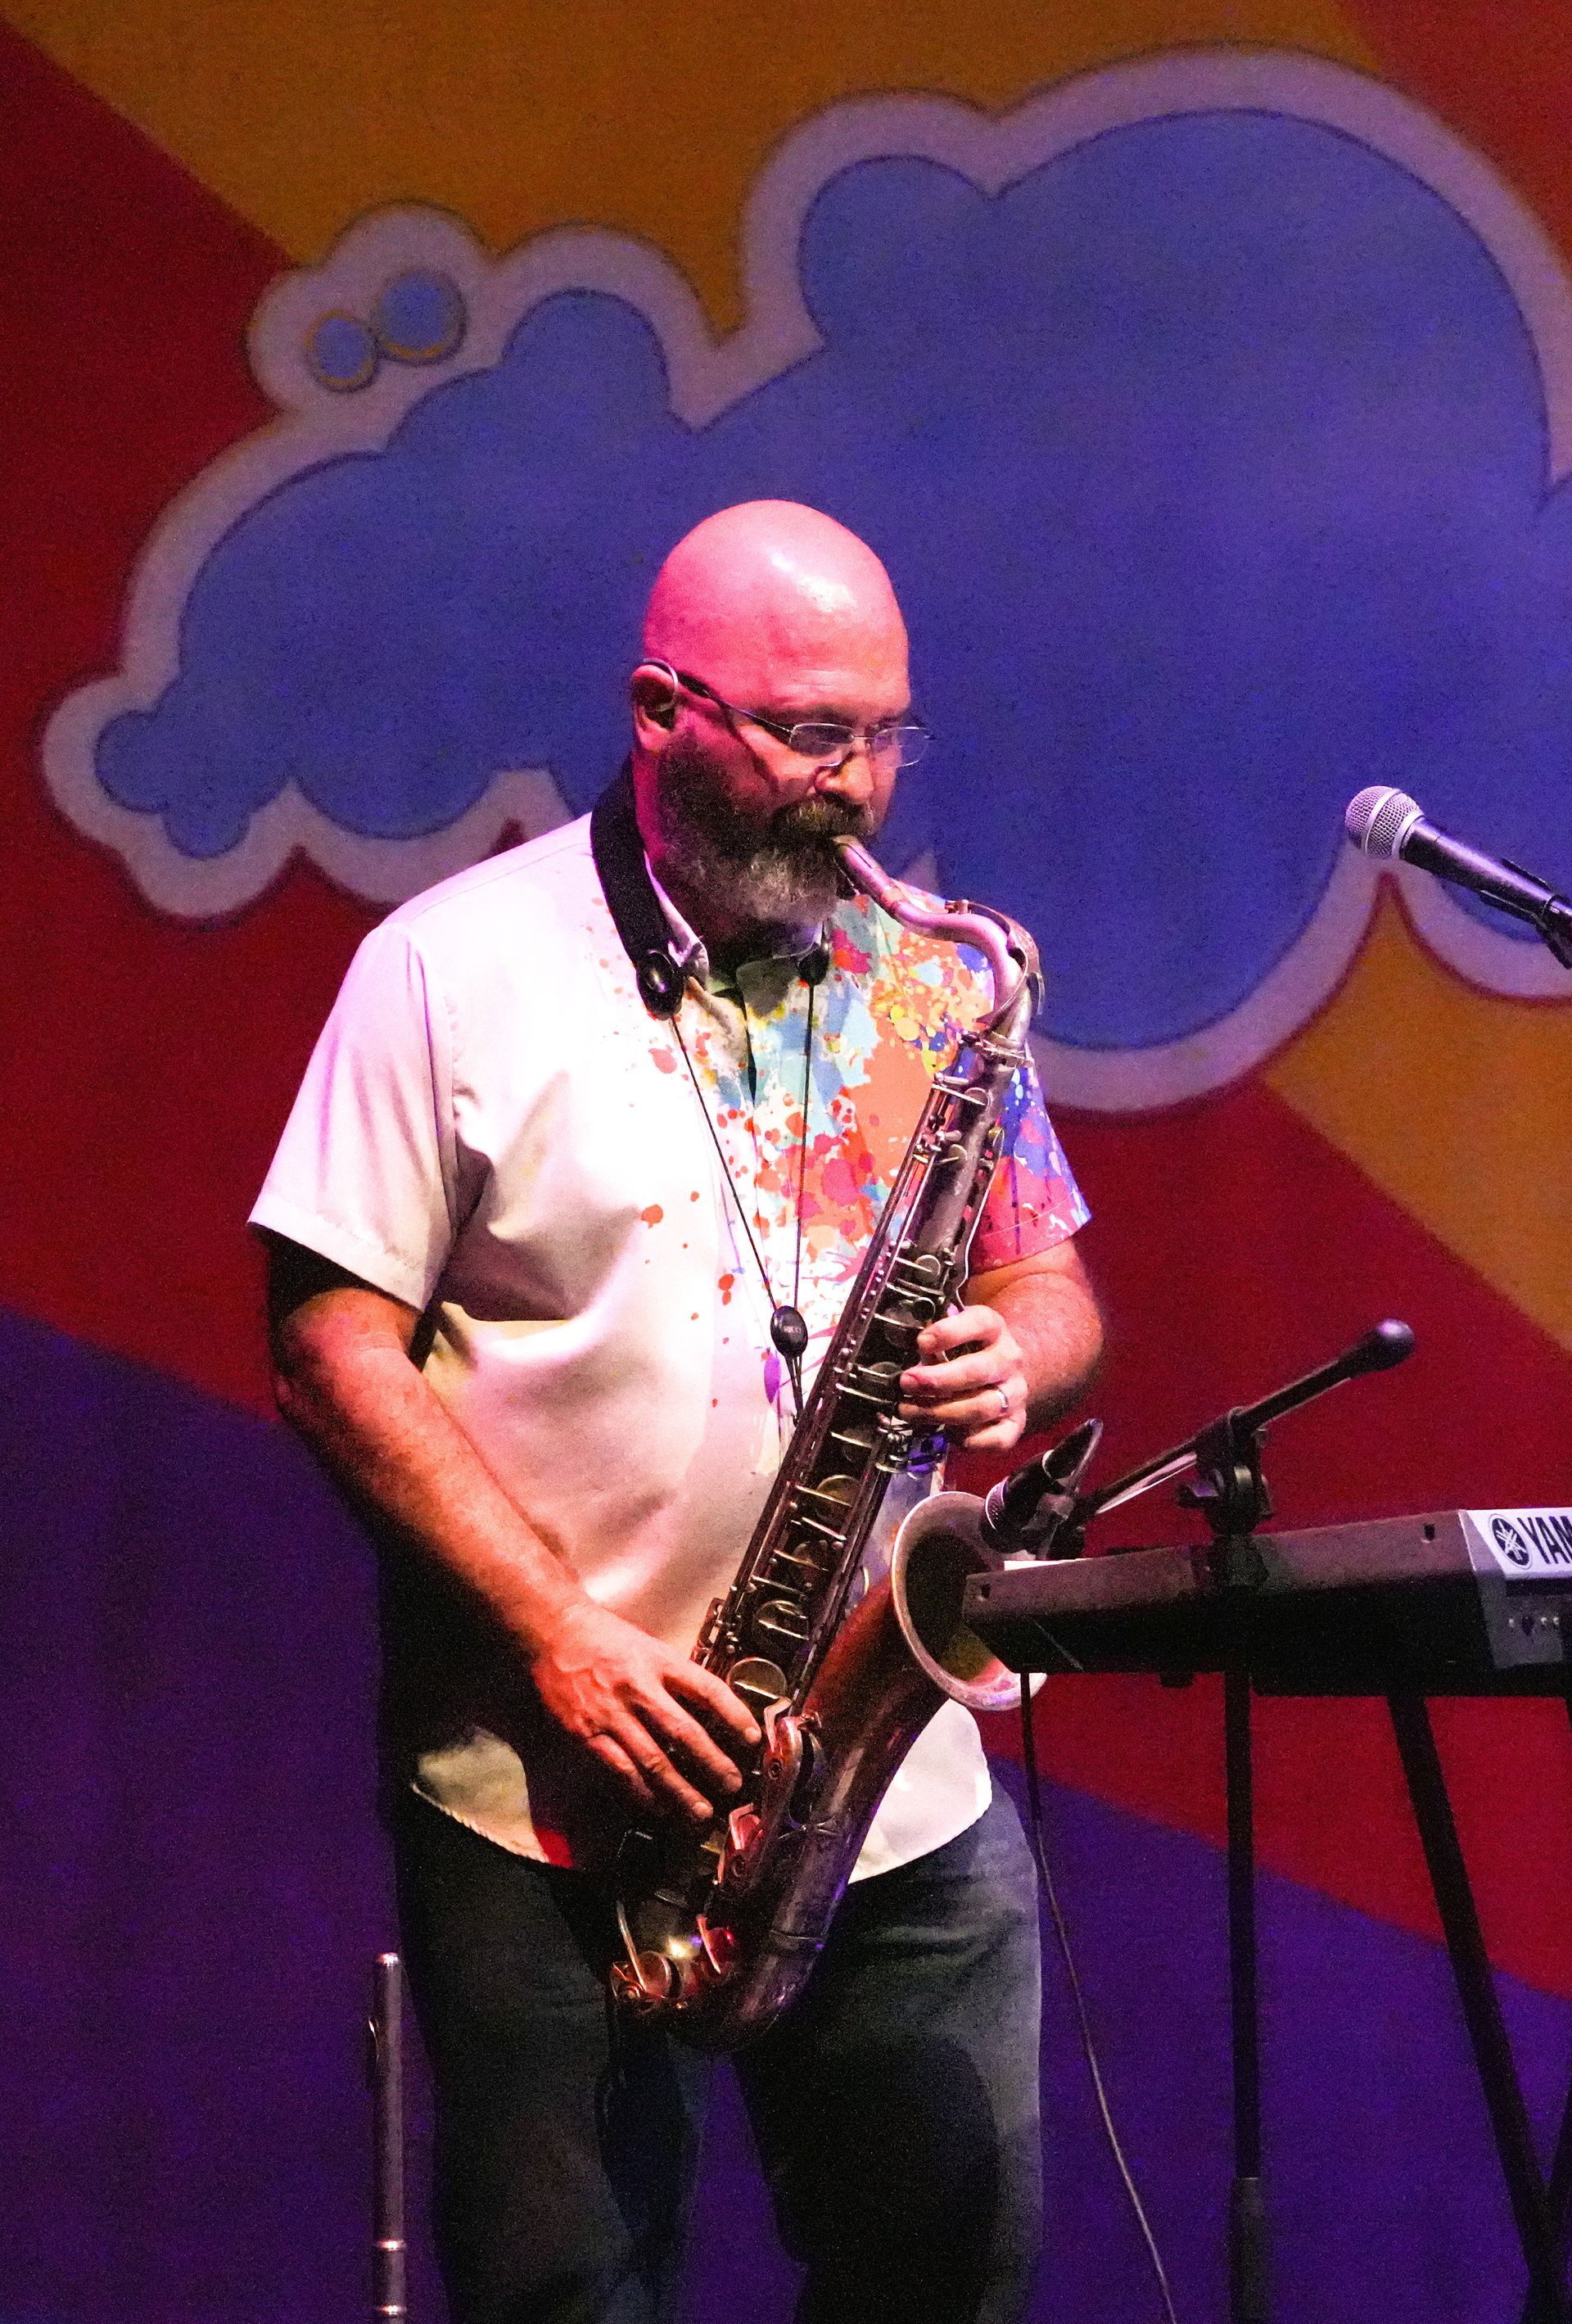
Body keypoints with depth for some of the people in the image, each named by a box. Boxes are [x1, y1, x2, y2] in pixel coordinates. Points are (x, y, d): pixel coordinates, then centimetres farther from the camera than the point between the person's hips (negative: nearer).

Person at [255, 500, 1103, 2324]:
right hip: (549, 1787, -4)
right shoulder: (459, 970, -4)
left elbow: (1054, 1286, 16)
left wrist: (1016, 1357, -9)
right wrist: (555, 1633, -17)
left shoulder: (930, 980, 10)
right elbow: (330, 1341, -8)